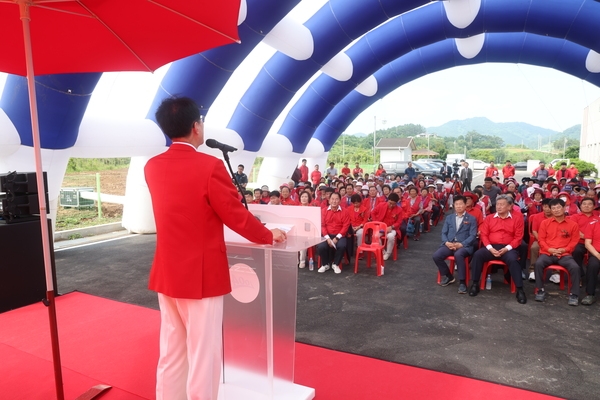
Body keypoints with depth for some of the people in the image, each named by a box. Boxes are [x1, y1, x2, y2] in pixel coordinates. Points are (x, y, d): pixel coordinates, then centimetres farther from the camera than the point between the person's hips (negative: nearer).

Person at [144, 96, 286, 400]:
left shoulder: (152, 167, 4)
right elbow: (237, 217, -12)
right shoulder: (209, 166, -17)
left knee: (170, 354, 19)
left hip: (166, 274, 7)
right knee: (203, 356, 7)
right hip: (202, 275, -7)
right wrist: (269, 235, 5)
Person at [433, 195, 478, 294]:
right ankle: (448, 276, 2)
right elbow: (443, 233, 13)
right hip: (449, 244, 4)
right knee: (436, 255, -23)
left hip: (464, 245, -4)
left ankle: (462, 282, -23)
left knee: (458, 255, -38)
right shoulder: (449, 218, 19)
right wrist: (447, 242, -9)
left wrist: (460, 244, -16)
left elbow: (473, 236, -1)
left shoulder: (472, 219, 8)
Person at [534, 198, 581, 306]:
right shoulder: (545, 223, 8)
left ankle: (574, 294, -12)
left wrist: (564, 250, -10)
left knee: (575, 267, -29)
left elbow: (574, 241, 6)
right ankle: (541, 290, -16)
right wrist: (549, 249, -11)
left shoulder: (573, 224, 7)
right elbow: (541, 239, 6)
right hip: (547, 253, 0)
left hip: (564, 254, 0)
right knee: (538, 263, -31)